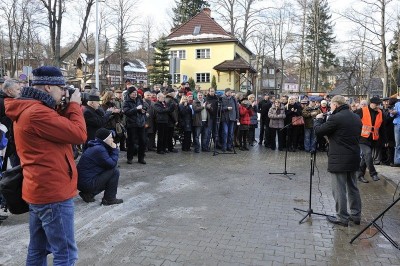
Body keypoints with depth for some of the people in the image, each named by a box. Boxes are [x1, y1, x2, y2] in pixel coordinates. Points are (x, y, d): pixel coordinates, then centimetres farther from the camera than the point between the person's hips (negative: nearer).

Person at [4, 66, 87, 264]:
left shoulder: (26, 110, 12)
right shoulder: (37, 112, -21)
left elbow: (60, 127, 15)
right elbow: (79, 134, -21)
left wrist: (67, 108, 4)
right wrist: (74, 105, -9)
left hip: (39, 190, 11)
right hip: (53, 192, -11)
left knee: (38, 249, 21)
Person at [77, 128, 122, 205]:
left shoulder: (96, 146, 13)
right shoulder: (99, 149, -20)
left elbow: (109, 162, 16)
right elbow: (112, 164, -18)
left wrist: (112, 150, 3)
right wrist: (114, 149, -7)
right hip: (87, 183, -10)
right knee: (115, 171, -11)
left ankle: (88, 194, 17)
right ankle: (109, 199, -1)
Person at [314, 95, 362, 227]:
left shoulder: (335, 118, -18)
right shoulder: (356, 118, 9)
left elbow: (318, 131, -11)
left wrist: (318, 119, 6)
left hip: (339, 160, -8)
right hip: (353, 159, 8)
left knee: (339, 190, 2)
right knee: (353, 188, 18)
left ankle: (342, 218, 10)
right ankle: (356, 215, 28)